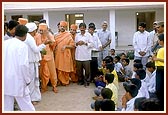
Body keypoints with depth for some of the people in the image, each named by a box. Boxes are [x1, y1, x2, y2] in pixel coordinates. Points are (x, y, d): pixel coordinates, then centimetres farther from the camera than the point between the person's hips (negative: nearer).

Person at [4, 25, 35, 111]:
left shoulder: (5, 43, 4)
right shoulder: (22, 45, -13)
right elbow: (23, 64, -19)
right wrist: (28, 79, -5)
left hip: (5, 80, 6)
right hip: (17, 80, -6)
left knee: (7, 107, 13)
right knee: (26, 105, 6)